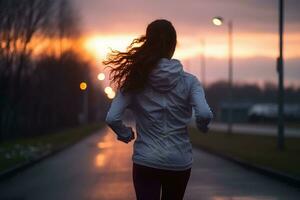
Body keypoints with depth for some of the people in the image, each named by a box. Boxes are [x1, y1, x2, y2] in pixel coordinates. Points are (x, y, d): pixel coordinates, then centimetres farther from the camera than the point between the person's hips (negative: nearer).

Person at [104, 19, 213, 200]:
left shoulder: (135, 79, -5)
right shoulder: (188, 81, -5)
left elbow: (112, 118, -12)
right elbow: (204, 114, -19)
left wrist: (126, 134, 7)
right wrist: (203, 127, 3)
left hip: (146, 162, -1)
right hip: (179, 162, 1)